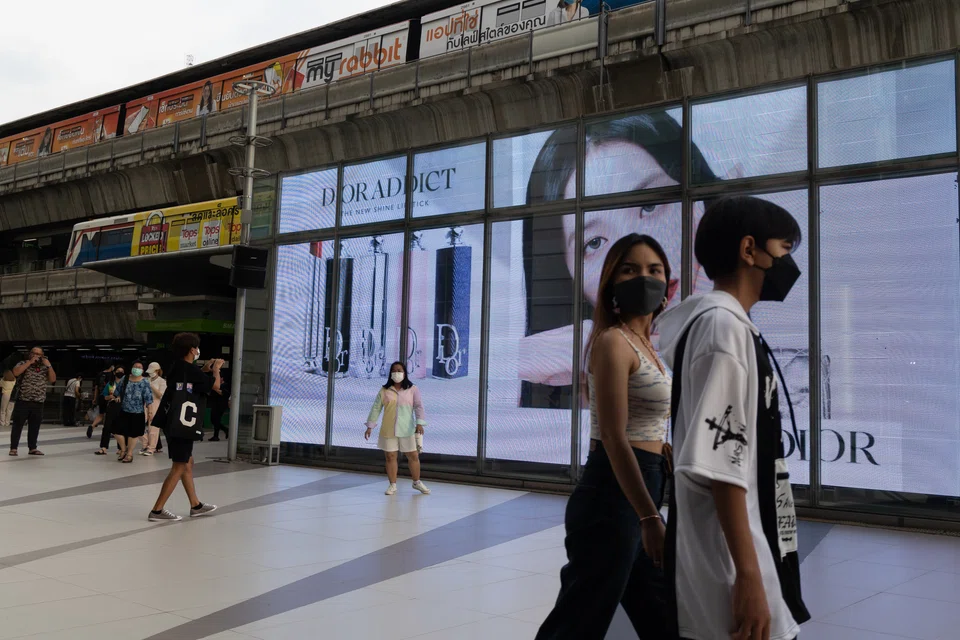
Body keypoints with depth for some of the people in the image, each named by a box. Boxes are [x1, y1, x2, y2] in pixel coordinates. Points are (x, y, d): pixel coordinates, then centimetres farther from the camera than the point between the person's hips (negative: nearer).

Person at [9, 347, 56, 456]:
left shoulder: (45, 368, 11)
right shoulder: (23, 364, 3)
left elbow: (53, 379, 0)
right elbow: (15, 372, -17)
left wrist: (49, 365, -7)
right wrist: (30, 362, -16)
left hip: (38, 403, 3)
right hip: (22, 401, -3)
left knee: (34, 426, 7)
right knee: (17, 425, 0)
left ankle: (33, 448, 15)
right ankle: (13, 448, 3)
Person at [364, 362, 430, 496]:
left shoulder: (412, 389, 1)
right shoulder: (384, 390, 3)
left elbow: (418, 406, -5)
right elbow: (376, 408, 5)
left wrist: (419, 423, -18)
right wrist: (370, 426, 1)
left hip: (407, 430, -1)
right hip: (388, 430, 1)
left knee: (413, 456, 5)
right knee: (390, 457, 5)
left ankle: (417, 482, 22)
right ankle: (392, 485, 17)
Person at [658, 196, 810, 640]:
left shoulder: (730, 325, 14)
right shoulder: (724, 325, -16)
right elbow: (719, 463, -23)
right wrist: (748, 575, -22)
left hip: (744, 550, 10)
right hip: (729, 564, -10)